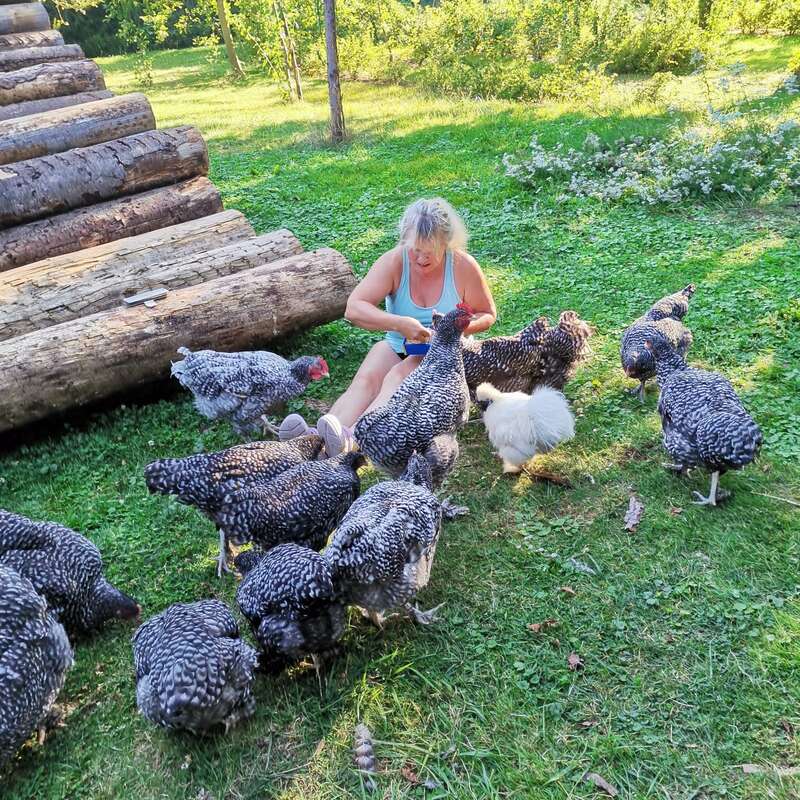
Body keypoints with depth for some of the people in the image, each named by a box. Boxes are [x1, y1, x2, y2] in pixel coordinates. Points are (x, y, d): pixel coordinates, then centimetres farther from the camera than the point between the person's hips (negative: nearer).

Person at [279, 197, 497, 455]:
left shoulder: (463, 266, -12)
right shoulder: (394, 262, -12)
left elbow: (487, 315, 1)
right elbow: (353, 308, -22)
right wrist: (399, 323, -35)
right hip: (397, 346, 3)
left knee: (398, 376, -33)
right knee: (365, 380, -28)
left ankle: (351, 437, -57)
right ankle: (317, 438, -51)